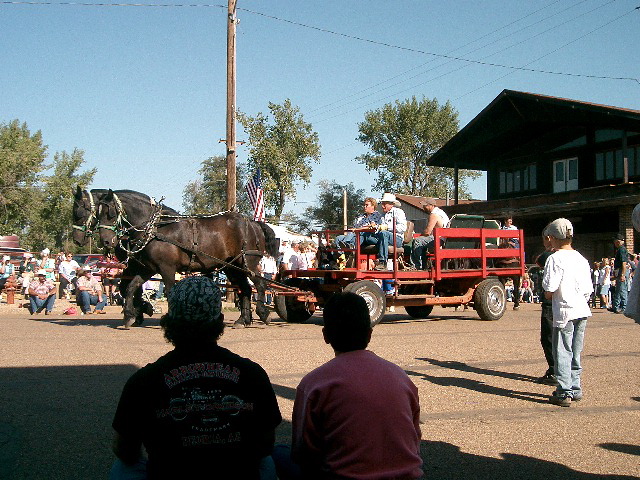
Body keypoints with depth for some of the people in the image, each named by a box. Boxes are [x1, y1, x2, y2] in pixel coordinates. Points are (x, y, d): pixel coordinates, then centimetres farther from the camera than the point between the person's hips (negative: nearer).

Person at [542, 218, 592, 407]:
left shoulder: (555, 259, -12)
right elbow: (588, 289, 9)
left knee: (562, 353, 1)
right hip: (582, 311, 7)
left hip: (565, 312, -7)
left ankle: (564, 393, 2)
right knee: (575, 352, 16)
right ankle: (575, 389, 23)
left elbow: (550, 289, -19)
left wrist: (548, 294, 2)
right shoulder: (581, 259, 9)